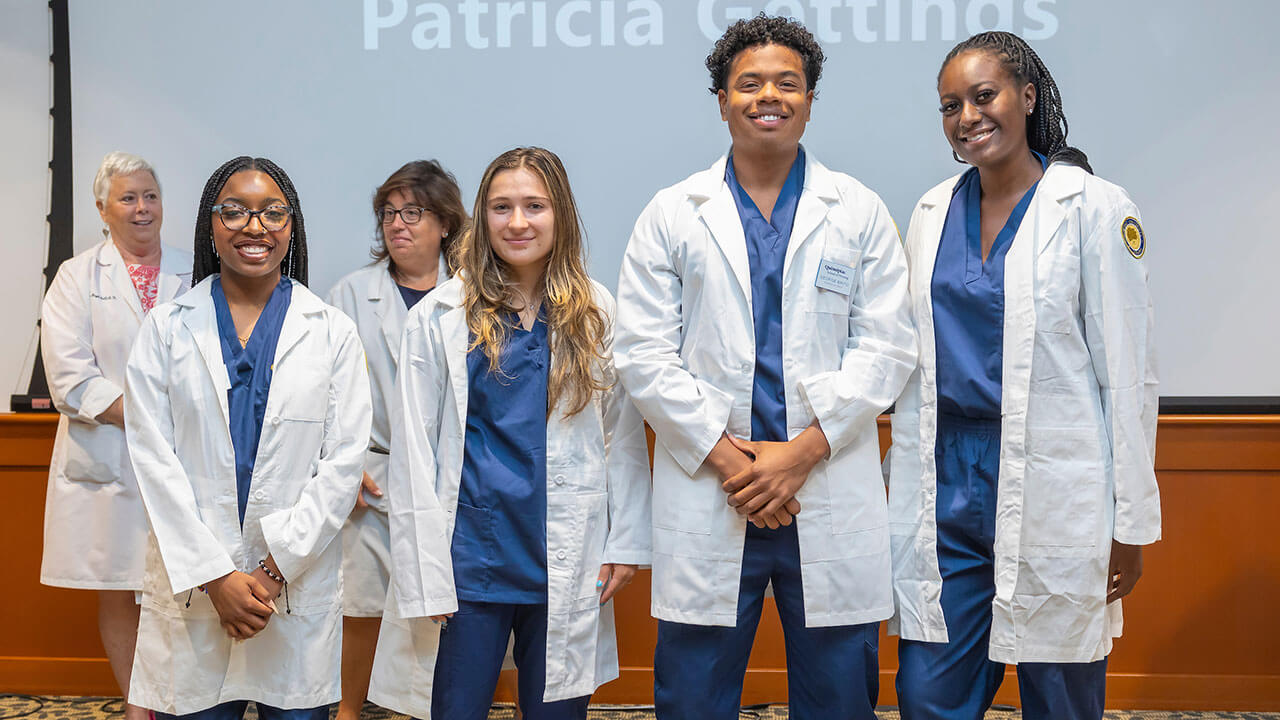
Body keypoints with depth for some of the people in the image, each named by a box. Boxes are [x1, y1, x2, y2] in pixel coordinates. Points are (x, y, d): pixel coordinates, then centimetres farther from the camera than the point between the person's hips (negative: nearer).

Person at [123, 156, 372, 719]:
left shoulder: (332, 333, 5)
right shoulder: (166, 329, 6)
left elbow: (344, 461, -1)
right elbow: (154, 460, -1)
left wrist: (276, 568, -10)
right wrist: (214, 576, -10)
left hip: (300, 592, 0)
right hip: (190, 588, 0)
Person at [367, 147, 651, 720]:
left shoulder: (597, 313, 4)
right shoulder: (438, 317, 0)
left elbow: (624, 435, 7)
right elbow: (413, 451, -1)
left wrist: (626, 540, 1)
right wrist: (423, 575, -5)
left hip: (566, 560, 1)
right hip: (469, 558, -1)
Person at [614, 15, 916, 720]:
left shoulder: (859, 212, 9)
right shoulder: (671, 214, 8)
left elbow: (886, 347, 2)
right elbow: (644, 354, 1)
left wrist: (803, 451, -9)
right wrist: (724, 455, -9)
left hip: (831, 496, 1)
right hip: (706, 496, 0)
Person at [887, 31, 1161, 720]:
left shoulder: (1093, 208, -4)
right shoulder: (931, 212, 10)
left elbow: (1128, 371, -5)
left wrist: (1131, 523, -6)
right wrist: (905, 492, 12)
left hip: (1053, 495, -4)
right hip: (944, 488, 4)